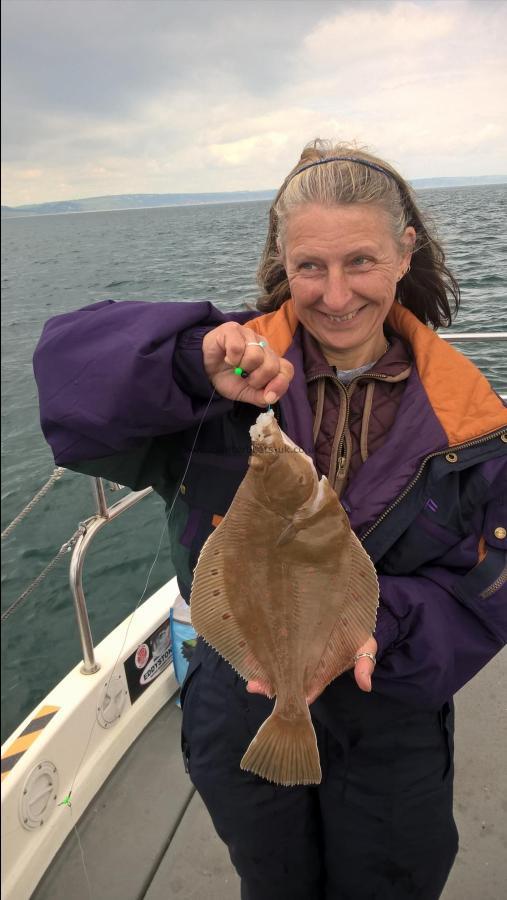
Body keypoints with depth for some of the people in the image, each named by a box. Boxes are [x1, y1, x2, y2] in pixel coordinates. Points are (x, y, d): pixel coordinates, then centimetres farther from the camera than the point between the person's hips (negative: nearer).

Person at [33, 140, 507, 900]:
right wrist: (194, 366, -42)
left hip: (393, 737, 0)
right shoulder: (239, 368, -16)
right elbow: (70, 361, -24)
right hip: (242, 718, 1)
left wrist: (374, 625, -29)